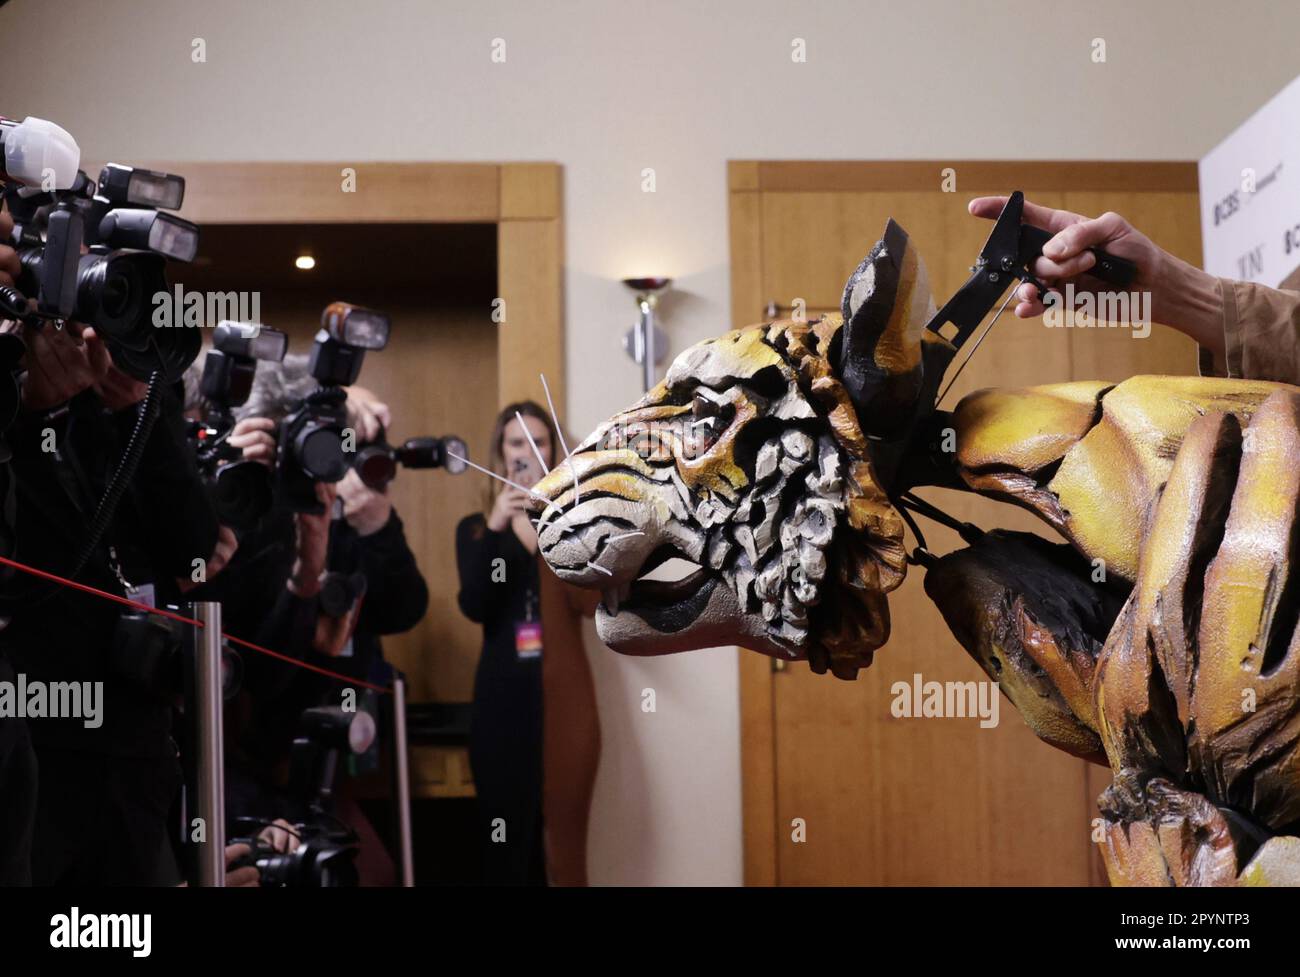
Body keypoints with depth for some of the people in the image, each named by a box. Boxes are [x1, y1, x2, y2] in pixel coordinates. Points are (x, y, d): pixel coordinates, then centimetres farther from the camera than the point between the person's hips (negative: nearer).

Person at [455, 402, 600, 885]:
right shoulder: (475, 527, 9)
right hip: (504, 692, 0)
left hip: (564, 691, 0)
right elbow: (475, 608, -7)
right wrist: (494, 530, -17)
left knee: (564, 822, -2)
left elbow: (591, 602, -6)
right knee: (506, 823, -1)